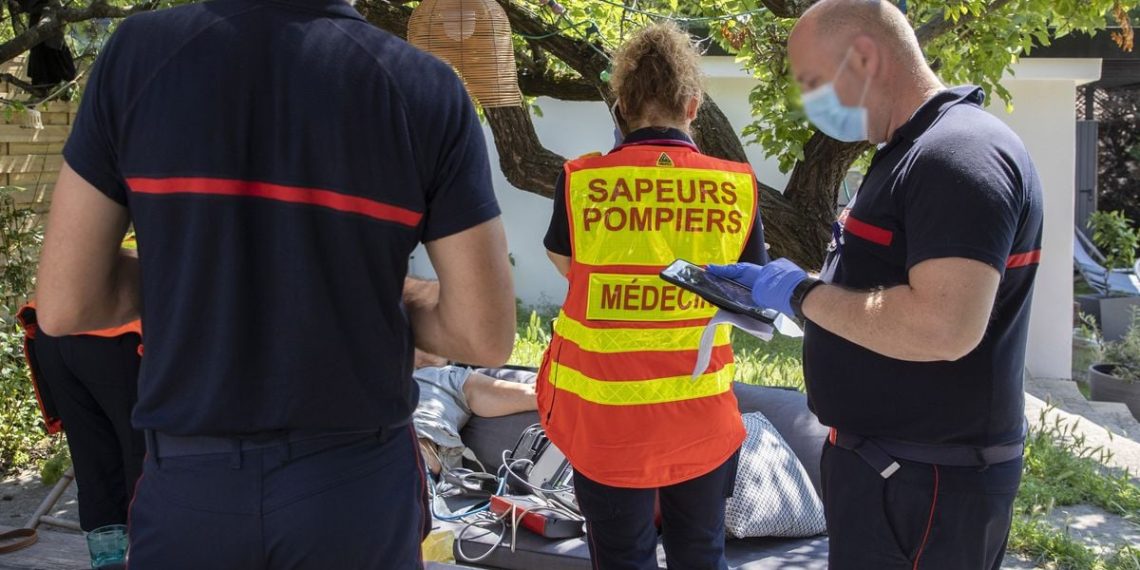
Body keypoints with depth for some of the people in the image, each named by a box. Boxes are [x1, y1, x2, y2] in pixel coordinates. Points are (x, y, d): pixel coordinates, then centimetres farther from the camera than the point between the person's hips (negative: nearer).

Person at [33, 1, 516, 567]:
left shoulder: (137, 53, -8)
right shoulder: (426, 86, -11)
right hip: (357, 479, 1)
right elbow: (485, 337, -10)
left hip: (189, 478, 0)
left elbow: (63, 308, -5)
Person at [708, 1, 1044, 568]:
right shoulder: (912, 153, 14)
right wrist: (768, 289, 7)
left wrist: (802, 294, -20)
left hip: (927, 481, -10)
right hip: (881, 459, 10)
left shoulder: (960, 155, -21)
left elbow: (942, 327, -32)